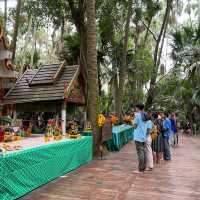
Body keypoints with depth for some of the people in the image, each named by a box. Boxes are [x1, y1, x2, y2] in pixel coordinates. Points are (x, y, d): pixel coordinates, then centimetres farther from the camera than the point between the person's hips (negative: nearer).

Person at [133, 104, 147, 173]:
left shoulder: (137, 115, -11)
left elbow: (135, 126, -8)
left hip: (138, 137, -8)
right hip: (144, 136, 8)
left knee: (140, 153, -6)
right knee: (143, 152, 11)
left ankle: (140, 169, -3)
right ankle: (143, 168, 17)